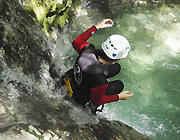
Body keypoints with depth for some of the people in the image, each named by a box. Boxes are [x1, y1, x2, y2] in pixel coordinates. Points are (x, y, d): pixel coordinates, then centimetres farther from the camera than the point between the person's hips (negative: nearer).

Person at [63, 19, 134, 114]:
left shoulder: (87, 49, -26)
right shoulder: (100, 80, -41)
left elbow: (76, 42, -2)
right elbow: (95, 100, -21)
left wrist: (97, 27, 1)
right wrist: (119, 97, -9)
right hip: (80, 99, -6)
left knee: (116, 68, 8)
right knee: (119, 84, 6)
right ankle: (90, 106, 17)